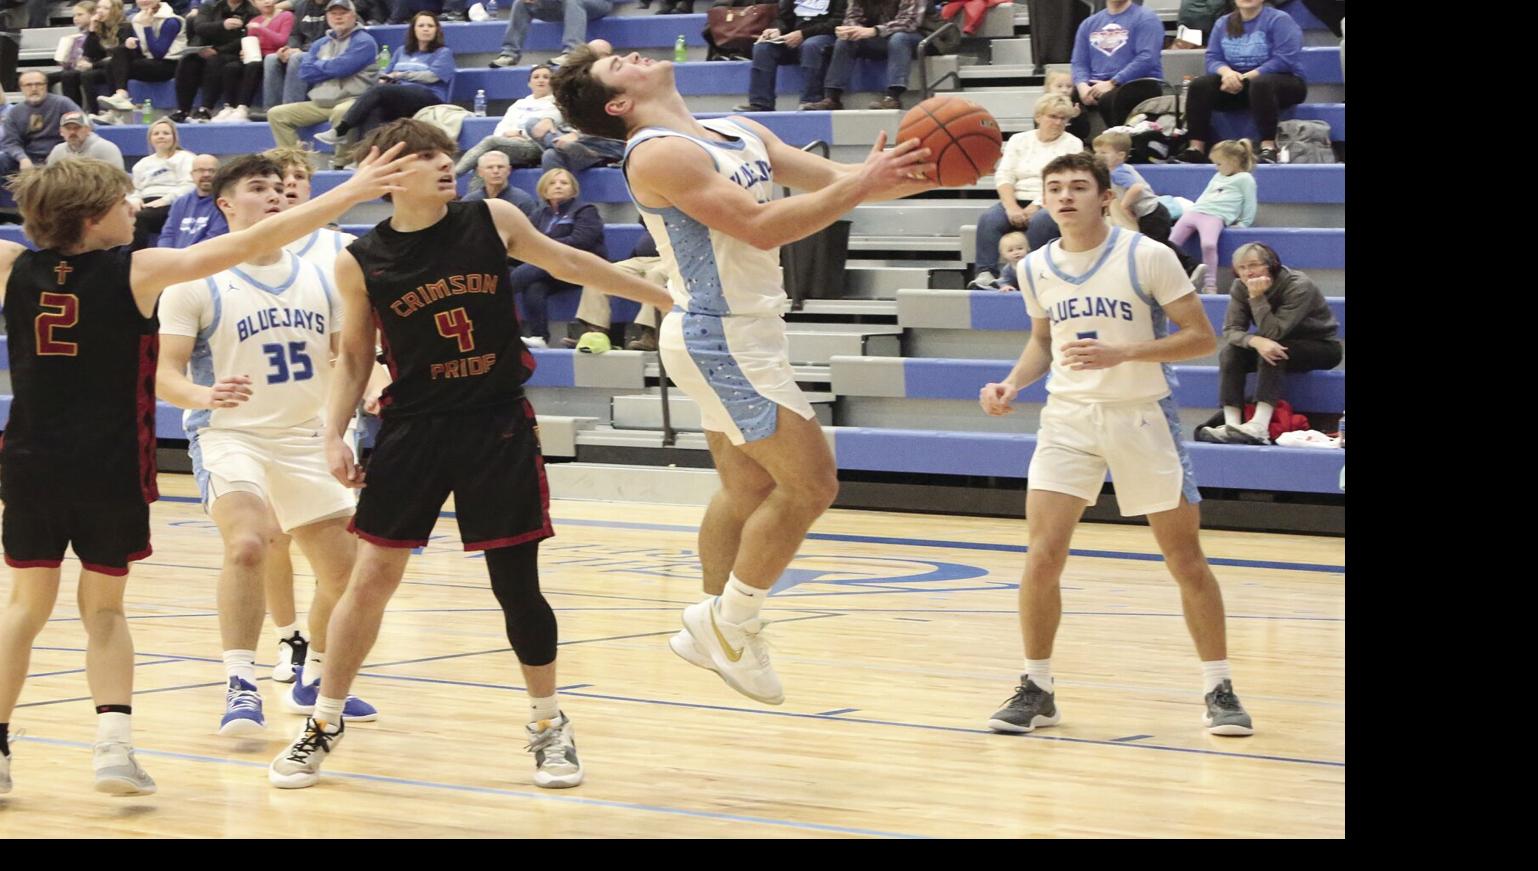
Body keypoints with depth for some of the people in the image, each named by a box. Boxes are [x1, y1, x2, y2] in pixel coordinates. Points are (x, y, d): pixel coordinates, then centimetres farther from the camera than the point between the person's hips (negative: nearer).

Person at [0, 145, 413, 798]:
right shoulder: (136, 271, -11)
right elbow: (251, 243, -11)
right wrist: (349, 193, -8)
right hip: (110, 468, -2)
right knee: (103, 608, 12)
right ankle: (113, 744, -4)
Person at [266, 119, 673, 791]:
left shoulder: (492, 221, -3)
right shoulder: (361, 263, -4)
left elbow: (569, 264, 13)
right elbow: (354, 356, 9)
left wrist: (664, 296, 20)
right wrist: (335, 434, -3)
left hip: (499, 426, 0)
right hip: (414, 428, 0)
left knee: (517, 584, 1)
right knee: (371, 577, 0)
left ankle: (549, 724, 20)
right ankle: (325, 723, 15)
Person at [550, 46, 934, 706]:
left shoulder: (738, 132, 10)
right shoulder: (659, 155, -18)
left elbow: (829, 180, 5)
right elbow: (762, 227, -25)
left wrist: (902, 177, -13)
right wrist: (863, 185, -27)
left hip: (743, 337, 9)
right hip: (720, 337, -9)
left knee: (749, 489, 16)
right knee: (811, 483, -8)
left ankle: (713, 629, 25)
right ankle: (731, 625, 2)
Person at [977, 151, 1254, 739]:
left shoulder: (1148, 257, -12)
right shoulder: (1037, 269, 2)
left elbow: (1202, 338, -11)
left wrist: (1122, 353, -23)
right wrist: (1013, 383, 1)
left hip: (1142, 417, -3)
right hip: (1069, 419, 3)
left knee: (1186, 561, 3)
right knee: (1042, 557, -9)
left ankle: (1219, 689, 16)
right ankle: (1036, 689, 5)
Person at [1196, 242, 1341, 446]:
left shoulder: (1298, 286, -27)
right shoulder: (1240, 288, -10)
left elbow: (1273, 332, -32)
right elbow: (1231, 330, -19)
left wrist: (1257, 297, -37)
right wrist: (1256, 341, -39)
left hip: (1321, 347, -5)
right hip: (1280, 345, 5)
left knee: (1271, 353, -35)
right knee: (1230, 352, -21)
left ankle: (1259, 427, -45)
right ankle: (1232, 425, -33)